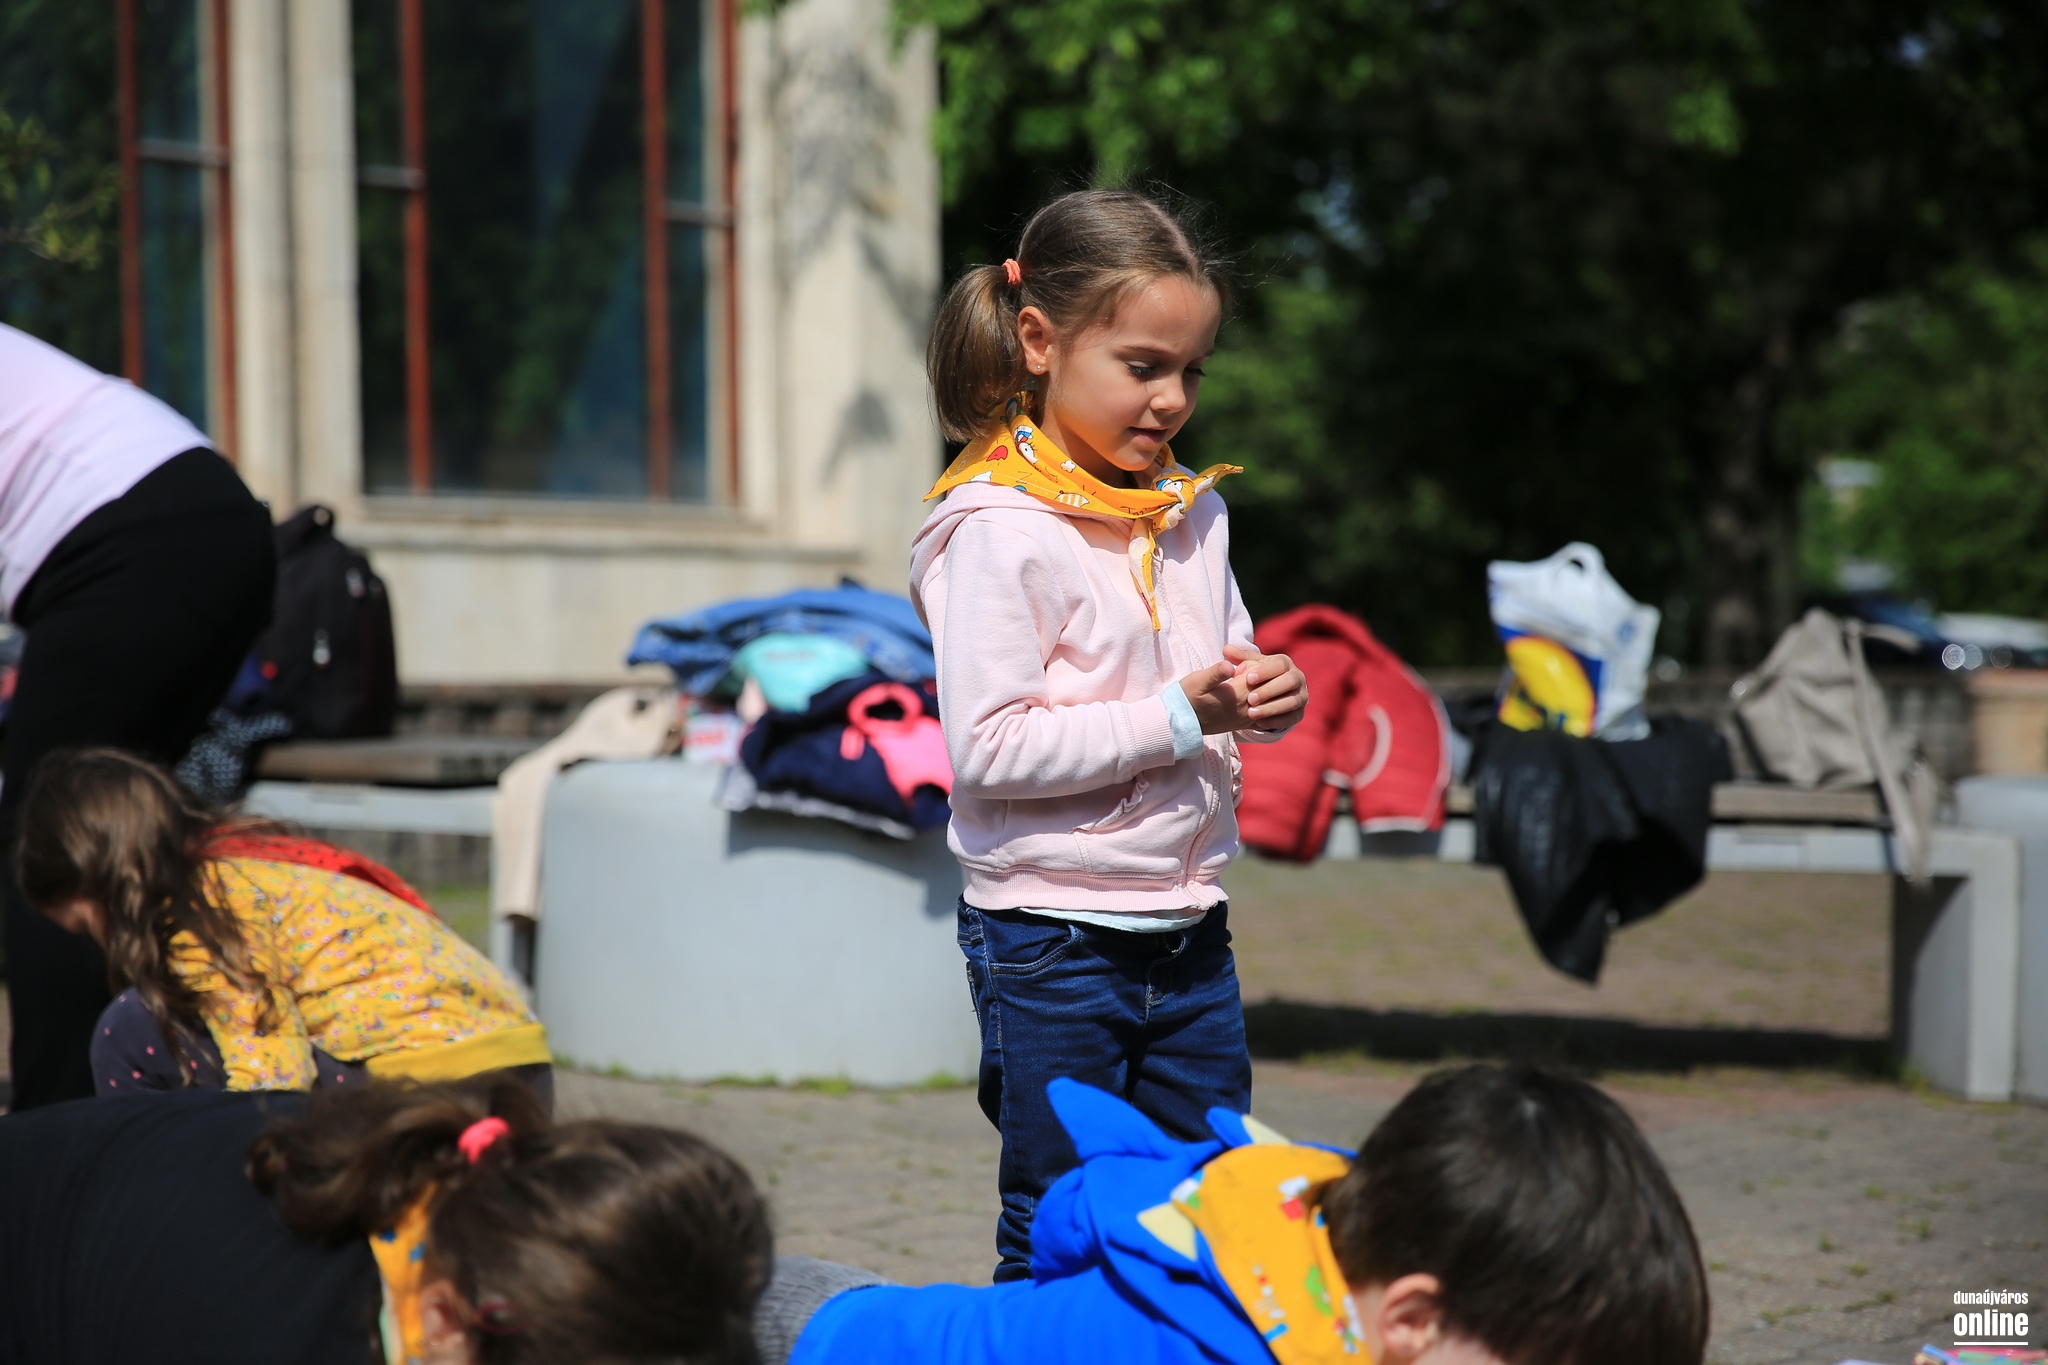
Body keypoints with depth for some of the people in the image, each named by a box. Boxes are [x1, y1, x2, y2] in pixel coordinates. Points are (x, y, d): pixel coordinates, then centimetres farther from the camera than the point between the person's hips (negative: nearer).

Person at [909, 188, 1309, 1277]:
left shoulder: (1190, 512, 9)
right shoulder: (996, 530, -15)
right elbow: (988, 748, -22)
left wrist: (1266, 698, -3)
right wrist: (1178, 716, -22)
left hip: (1188, 931, 7)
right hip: (1052, 939, -7)